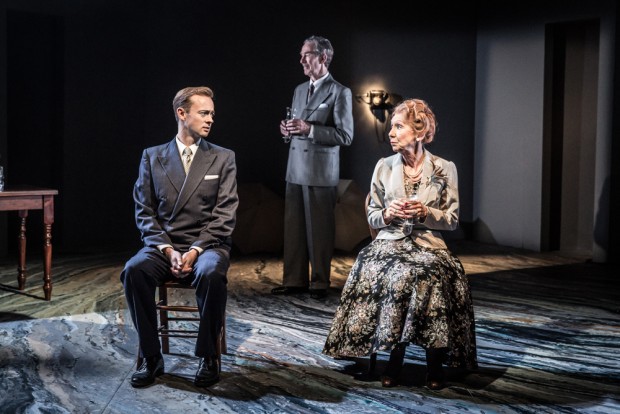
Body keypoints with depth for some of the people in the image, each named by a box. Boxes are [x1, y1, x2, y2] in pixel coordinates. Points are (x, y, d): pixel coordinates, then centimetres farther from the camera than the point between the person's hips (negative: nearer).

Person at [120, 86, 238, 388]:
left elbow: (224, 215, -1)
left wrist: (195, 251, -14)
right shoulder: (152, 157, 10)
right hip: (163, 245, 1)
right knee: (134, 270, -30)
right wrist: (168, 250, -11)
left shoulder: (223, 158, 8)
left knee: (211, 274, -35)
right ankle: (151, 357, -15)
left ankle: (208, 357, -16)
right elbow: (144, 213, 5)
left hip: (207, 245, -1)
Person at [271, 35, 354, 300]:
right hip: (295, 170, 7)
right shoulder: (299, 90, 17)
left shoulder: (340, 93, -5)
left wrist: (309, 129, -18)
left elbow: (345, 135, -11)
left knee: (319, 229, 0)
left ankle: (319, 283, 10)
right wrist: (288, 131, 2)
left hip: (321, 172, -7)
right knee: (293, 227, 8)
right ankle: (295, 280, 17)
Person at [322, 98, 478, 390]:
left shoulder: (445, 169, 3)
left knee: (428, 276, -33)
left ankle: (435, 363, -15)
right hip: (389, 243, 1)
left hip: (428, 245, -1)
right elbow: (372, 217, 13)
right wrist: (388, 214, -9)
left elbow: (452, 220, 5)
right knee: (396, 276, -32)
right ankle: (395, 359, -15)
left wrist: (425, 212, -13)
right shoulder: (383, 167, 8)